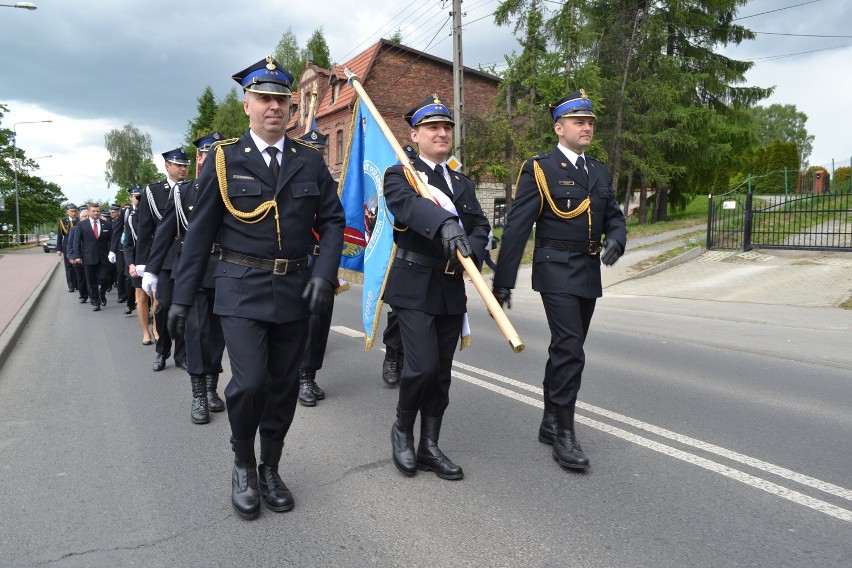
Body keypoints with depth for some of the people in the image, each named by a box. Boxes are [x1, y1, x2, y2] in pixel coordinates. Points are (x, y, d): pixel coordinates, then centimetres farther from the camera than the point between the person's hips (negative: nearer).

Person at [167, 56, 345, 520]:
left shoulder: (310, 161, 7)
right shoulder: (224, 158, 1)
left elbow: (332, 220, 6)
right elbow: (200, 231, 2)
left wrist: (324, 273, -10)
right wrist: (182, 296, 1)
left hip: (295, 290, 3)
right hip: (242, 289, -2)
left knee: (284, 386, 10)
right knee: (249, 382, -12)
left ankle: (270, 469, 30)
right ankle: (243, 466, 17)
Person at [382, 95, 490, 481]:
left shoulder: (463, 184, 18)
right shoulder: (399, 175, -1)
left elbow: (480, 225, 5)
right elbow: (411, 204, -24)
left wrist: (469, 249, -17)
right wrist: (445, 225, -43)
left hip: (452, 289, 5)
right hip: (414, 285, -5)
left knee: (442, 372, 8)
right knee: (422, 367, -12)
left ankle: (429, 448, 22)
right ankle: (402, 429, 16)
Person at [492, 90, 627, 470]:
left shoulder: (600, 172, 14)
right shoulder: (539, 169, -6)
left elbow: (614, 217, 16)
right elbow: (516, 228, -11)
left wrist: (615, 241, -9)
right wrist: (502, 282, -15)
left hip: (589, 274, 7)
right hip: (557, 271, -7)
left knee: (566, 349, 13)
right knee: (570, 350, -12)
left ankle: (550, 423, 26)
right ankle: (564, 433, -1)